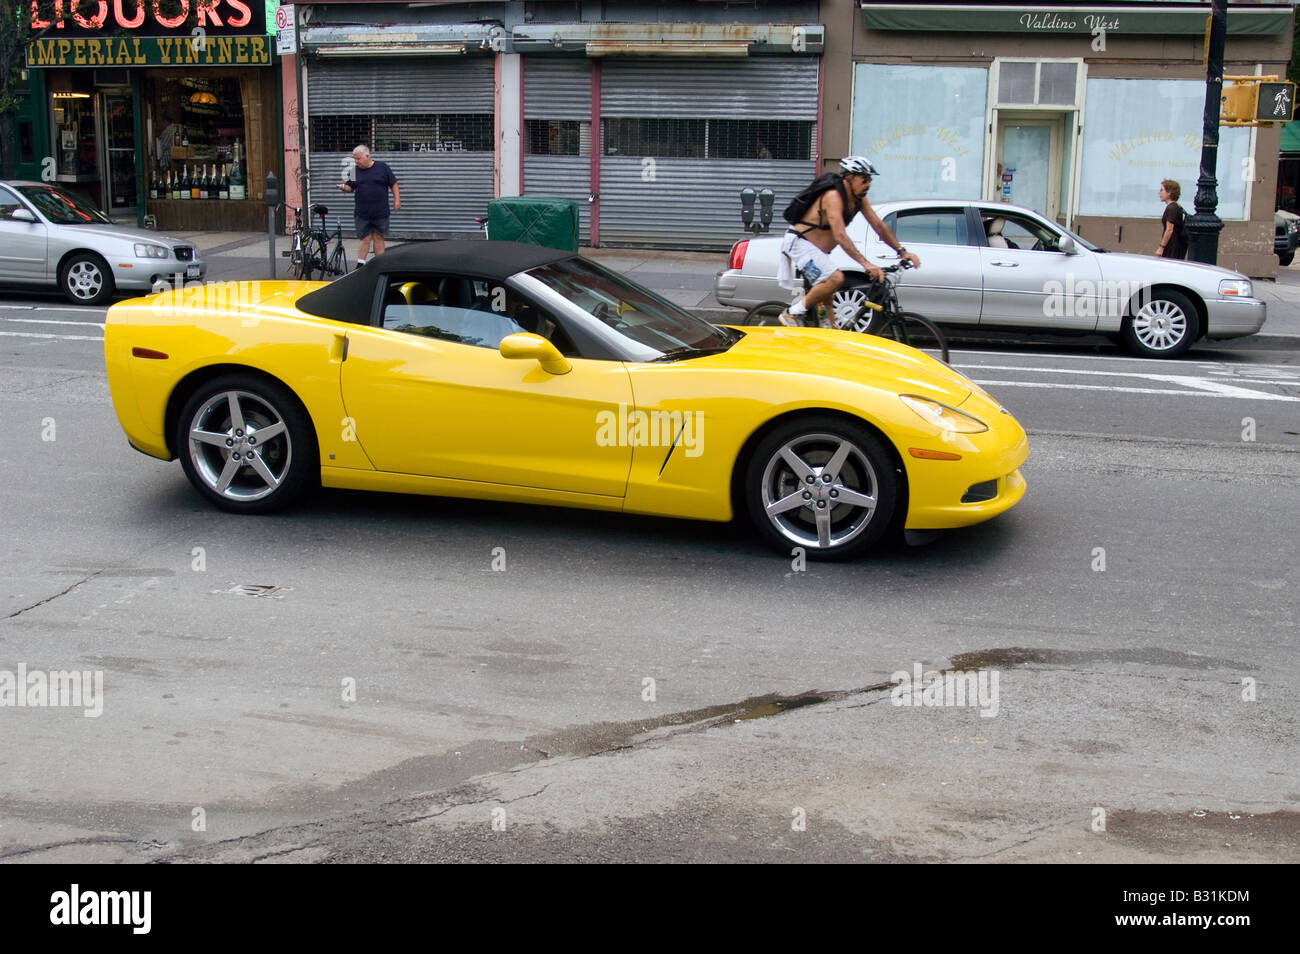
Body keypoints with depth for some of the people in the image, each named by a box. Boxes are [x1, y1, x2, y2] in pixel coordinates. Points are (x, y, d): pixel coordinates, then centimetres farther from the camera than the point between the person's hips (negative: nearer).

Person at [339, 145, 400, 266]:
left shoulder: (382, 167, 1)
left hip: (380, 213, -1)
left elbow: (393, 184, 5)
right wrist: (344, 187, -11)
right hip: (362, 214, 1)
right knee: (364, 239, 0)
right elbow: (350, 188, 11)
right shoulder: (355, 170, 7)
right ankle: (360, 264, 4)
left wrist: (397, 200, -2)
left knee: (378, 238, 5)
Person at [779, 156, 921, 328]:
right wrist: (866, 264, -44)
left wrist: (902, 252, -4)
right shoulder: (833, 196, -25)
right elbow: (840, 236, -36)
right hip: (799, 243, -10)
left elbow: (879, 226, 6)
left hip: (818, 249, 10)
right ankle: (793, 313, -15)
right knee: (835, 278, -26)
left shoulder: (859, 199, 1)